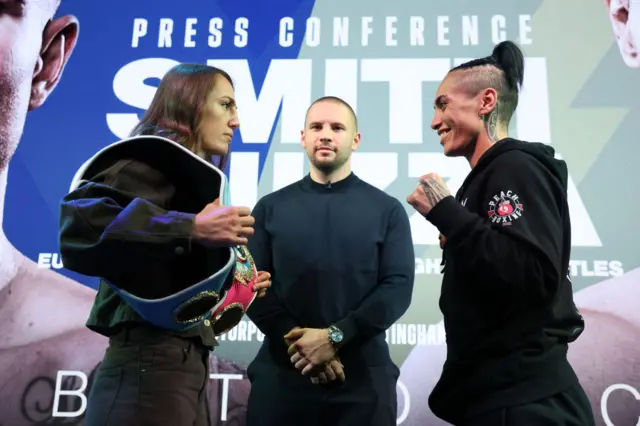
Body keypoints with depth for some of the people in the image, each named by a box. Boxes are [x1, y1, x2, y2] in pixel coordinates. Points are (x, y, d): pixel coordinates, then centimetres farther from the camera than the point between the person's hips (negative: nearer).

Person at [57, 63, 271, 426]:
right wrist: (191, 229, -28)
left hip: (185, 365, 9)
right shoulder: (156, 159, -8)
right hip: (151, 367, -9)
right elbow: (80, 226, -25)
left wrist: (235, 283, 10)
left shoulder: (189, 175, 16)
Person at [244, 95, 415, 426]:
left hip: (363, 375, 0)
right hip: (281, 372, 1)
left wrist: (336, 336, -15)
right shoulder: (270, 208, 7)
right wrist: (296, 340, -14)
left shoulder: (387, 210, 5)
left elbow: (398, 285, -5)